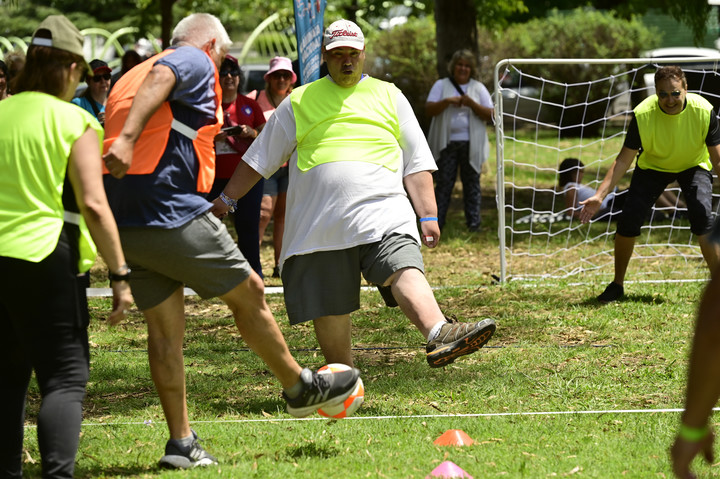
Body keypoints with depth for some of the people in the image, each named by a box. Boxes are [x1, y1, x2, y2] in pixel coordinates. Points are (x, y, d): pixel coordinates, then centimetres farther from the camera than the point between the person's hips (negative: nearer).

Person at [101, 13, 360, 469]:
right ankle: (300, 387, 23)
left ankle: (182, 444, 11)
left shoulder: (128, 78, 25)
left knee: (166, 329, 11)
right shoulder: (196, 61, 1)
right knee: (249, 292, 9)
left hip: (122, 222, 8)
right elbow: (159, 79, -20)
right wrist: (128, 139, -35)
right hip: (172, 211, -8)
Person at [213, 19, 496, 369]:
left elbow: (416, 163, 15)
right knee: (329, 308, 1)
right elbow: (260, 158, 22)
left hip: (382, 212, -2)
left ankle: (439, 335, -51)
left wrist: (428, 215, 6)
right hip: (318, 220, 2)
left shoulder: (388, 96, 17)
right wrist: (226, 198, 18)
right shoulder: (300, 101, 16)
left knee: (405, 269, -28)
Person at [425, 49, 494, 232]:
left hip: (470, 144, 0)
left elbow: (490, 115, 0)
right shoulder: (441, 85, 8)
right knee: (444, 183, -2)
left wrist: (472, 104, -14)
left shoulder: (479, 88, 9)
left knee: (471, 183, 3)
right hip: (447, 143, 0)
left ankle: (473, 222, 9)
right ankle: (436, 222, 0)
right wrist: (447, 101, -17)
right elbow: (429, 110, -2)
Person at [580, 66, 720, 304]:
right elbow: (624, 159, -22)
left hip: (694, 165, -1)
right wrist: (600, 195, -29)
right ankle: (617, 285, 9)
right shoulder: (643, 114, -29)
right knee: (628, 219, -12)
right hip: (653, 166, 1)